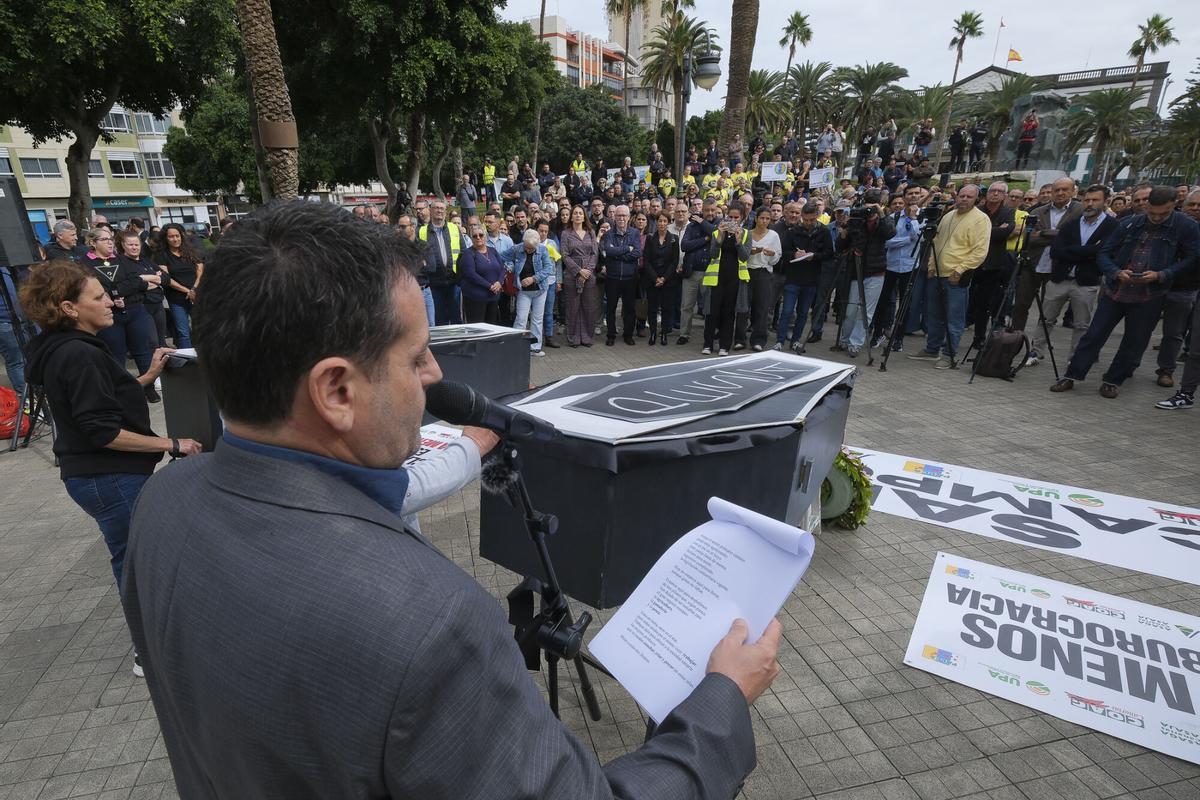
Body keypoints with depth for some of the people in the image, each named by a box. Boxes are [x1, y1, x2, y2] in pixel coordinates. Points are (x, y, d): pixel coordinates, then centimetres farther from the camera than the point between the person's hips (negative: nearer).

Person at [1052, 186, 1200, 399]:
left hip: (1149, 296, -1)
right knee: (1094, 334, 2)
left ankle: (1113, 380, 20)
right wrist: (1117, 272, -15)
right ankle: (1071, 376, 8)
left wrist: (1161, 275, -16)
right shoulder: (1128, 223, 0)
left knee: (1134, 342, 7)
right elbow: (1104, 254, 2)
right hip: (1115, 290, 1)